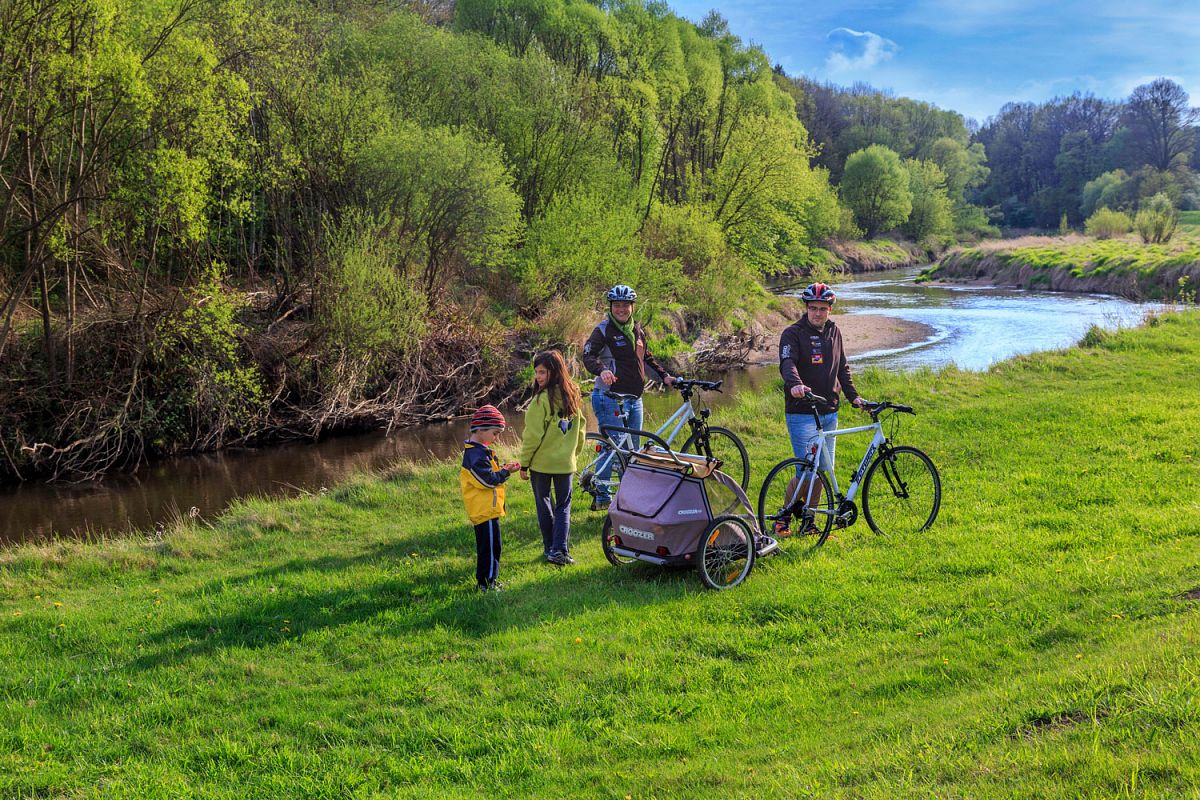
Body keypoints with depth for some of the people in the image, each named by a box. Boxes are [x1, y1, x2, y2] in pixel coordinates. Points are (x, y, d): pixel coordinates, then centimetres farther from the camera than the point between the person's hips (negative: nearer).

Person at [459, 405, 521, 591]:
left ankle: (484, 580, 24)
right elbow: (488, 480, -22)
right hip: (485, 510, -11)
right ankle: (487, 582, 0)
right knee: (490, 546, -5)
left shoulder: (476, 450, 14)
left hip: (483, 510, 11)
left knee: (486, 546, 17)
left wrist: (502, 470, 6)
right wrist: (506, 472, -14)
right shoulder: (477, 454, -20)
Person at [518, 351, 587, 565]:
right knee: (563, 506, 9)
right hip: (566, 462, 4)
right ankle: (560, 550, -2)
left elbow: (533, 435, -15)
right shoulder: (573, 396, 2)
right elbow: (581, 428, 12)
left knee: (544, 505, 12)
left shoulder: (542, 399, -18)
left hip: (541, 462, -4)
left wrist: (524, 463, -6)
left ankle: (550, 548, 19)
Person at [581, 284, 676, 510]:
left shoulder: (637, 331, 14)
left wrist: (664, 375, 15)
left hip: (634, 399, 7)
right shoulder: (604, 330, -7)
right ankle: (601, 496, -1)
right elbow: (588, 355, -20)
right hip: (610, 397, -7)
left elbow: (646, 358, 27)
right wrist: (602, 370, -39)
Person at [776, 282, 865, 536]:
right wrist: (795, 384, -44)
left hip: (829, 413, 7)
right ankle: (783, 519, 5)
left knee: (823, 471, 7)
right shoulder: (793, 333, -7)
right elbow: (787, 363, -24)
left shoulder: (833, 332, 13)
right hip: (801, 413, -7)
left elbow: (842, 368, 23)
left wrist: (853, 396, 15)